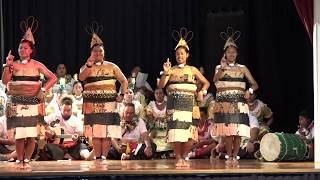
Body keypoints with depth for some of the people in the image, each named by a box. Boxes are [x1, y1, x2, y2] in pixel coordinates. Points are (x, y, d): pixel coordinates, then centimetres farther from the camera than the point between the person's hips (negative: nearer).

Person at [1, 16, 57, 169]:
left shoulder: (37, 65, 4)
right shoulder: (13, 64, 6)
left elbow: (53, 78, 4)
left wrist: (43, 90, -8)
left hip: (33, 102, 0)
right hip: (16, 103, 0)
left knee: (31, 135, -3)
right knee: (19, 135, -4)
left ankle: (26, 160, 10)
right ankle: (20, 160, 9)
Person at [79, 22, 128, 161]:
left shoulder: (111, 66, 10)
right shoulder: (87, 67, 10)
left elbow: (123, 81, 13)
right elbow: (81, 78, -10)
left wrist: (124, 94, -4)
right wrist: (89, 65, -22)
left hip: (108, 103, 0)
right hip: (92, 104, 0)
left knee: (107, 132, -7)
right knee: (95, 133, -2)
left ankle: (104, 157, -3)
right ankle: (97, 157, 4)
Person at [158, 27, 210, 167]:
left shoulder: (192, 70, 13)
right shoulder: (171, 70, 10)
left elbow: (206, 83, 19)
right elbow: (161, 85, -1)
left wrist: (202, 92, 0)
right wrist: (165, 72, -16)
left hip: (189, 103, 1)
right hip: (174, 103, -1)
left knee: (189, 133, -5)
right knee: (176, 131, -9)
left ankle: (184, 157, 10)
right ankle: (178, 158, 0)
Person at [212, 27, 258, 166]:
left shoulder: (242, 68, 9)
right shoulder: (220, 67, 9)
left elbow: (255, 84, 7)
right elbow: (215, 79, -12)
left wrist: (250, 91, -13)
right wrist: (223, 67, -25)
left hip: (239, 103, 1)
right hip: (224, 102, 0)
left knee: (238, 131, -6)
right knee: (227, 130, -7)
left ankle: (235, 156, 5)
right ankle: (229, 156, 4)